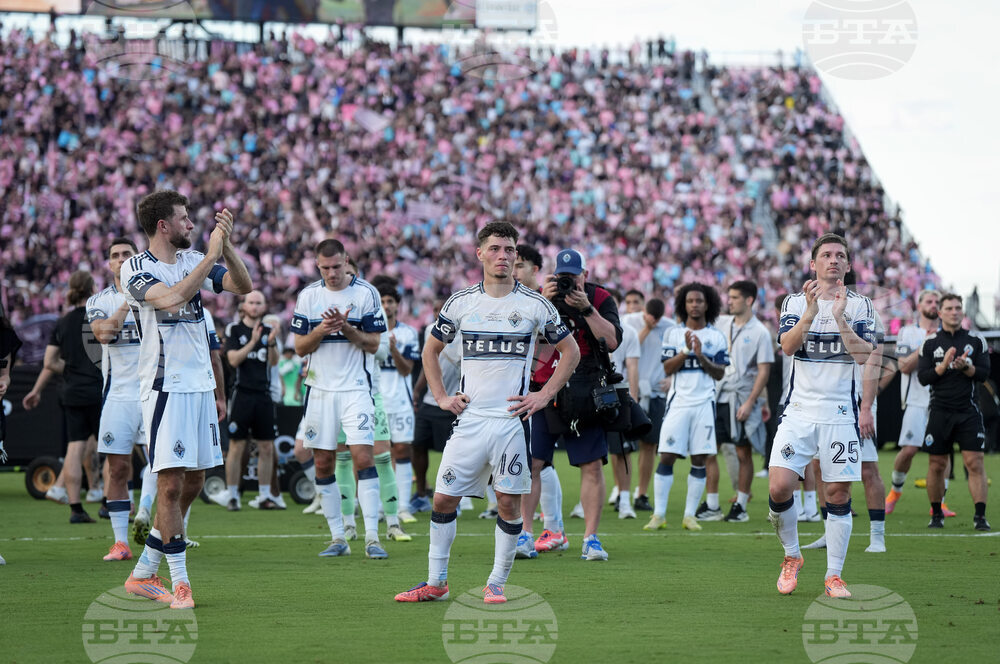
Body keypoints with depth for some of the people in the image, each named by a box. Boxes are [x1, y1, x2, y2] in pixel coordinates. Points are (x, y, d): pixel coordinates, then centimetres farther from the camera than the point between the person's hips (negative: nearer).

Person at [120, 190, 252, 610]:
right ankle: (179, 584, -5)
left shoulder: (193, 260, 11)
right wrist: (212, 254, -21)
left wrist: (227, 247, -10)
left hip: (200, 385, 7)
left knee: (193, 483, 8)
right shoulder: (135, 268, -7)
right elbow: (172, 298, -25)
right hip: (165, 386, -7)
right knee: (171, 484, -11)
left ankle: (143, 574, 19)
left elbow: (243, 286, 5)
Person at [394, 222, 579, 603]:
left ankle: (496, 584, 10)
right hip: (469, 417, 2)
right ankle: (435, 582, 12)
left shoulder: (535, 306, 1)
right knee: (443, 500, 1)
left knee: (509, 502, -2)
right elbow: (431, 350, 19)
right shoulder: (460, 303, 6)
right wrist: (441, 397, 8)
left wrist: (544, 395, 0)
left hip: (513, 418, -2)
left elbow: (570, 352, 9)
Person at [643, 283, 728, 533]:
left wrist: (701, 356, -13)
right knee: (666, 456, -7)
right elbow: (667, 368, -1)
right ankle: (659, 514, -2)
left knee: (699, 460, 1)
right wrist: (686, 351, -15)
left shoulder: (716, 337, 8)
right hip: (678, 402, -1)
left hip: (704, 403, 1)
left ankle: (690, 515, 7)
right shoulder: (673, 334, 7)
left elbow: (720, 373, 2)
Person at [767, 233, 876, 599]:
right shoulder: (795, 302, 8)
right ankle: (792, 556, 11)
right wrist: (811, 313, -22)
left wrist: (840, 318, -18)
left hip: (840, 413, 0)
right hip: (799, 411, 0)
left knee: (838, 493, -1)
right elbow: (787, 346, -9)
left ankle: (834, 575, 8)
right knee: (779, 486, -12)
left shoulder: (860, 305, 6)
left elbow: (863, 355, -8)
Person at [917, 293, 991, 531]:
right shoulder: (930, 343, 5)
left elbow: (984, 374, 1)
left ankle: (980, 515, -9)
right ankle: (936, 514, 17)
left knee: (974, 463, -9)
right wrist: (944, 365, -15)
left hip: (968, 412, 0)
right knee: (937, 465, 3)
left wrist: (966, 367, -17)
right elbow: (923, 377, 0)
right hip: (940, 411, 0)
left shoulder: (976, 341, 6)